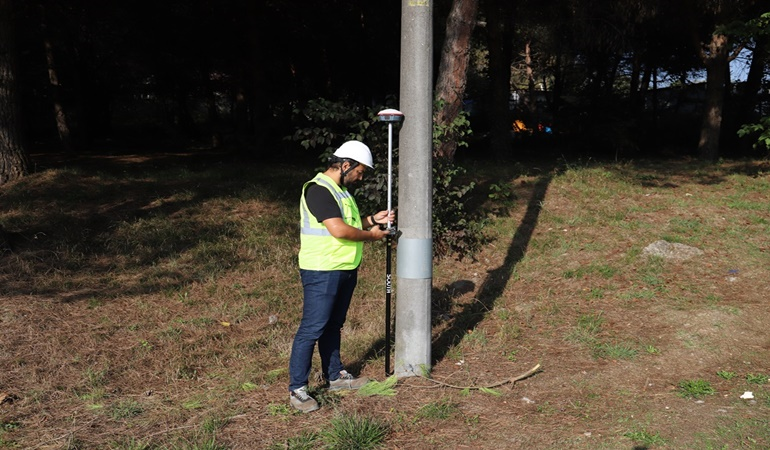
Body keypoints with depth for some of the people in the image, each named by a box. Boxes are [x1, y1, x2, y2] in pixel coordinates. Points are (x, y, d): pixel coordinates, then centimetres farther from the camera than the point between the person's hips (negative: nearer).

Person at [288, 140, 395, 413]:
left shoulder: (341, 190, 15)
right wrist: (371, 235, -12)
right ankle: (297, 389, 4)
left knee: (333, 326, 19)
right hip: (321, 272, -10)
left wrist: (372, 219, 8)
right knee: (312, 329, -5)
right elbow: (339, 230, -26)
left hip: (345, 270, 10)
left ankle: (335, 377, 32)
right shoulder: (318, 190, -18)